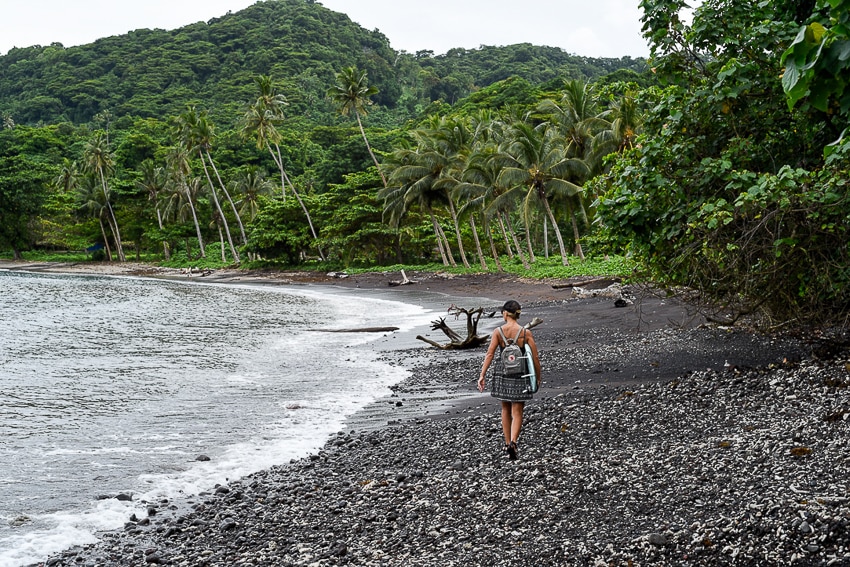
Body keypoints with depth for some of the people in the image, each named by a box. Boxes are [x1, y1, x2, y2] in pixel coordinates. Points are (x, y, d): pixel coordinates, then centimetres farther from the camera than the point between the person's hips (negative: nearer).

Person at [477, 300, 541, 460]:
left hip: (502, 372, 2)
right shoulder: (526, 333, -7)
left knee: (505, 410, 20)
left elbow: (489, 354, -11)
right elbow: (535, 358, -5)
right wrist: (538, 377, 8)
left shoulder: (498, 331, -6)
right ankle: (513, 442, -16)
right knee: (517, 412, 5)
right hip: (520, 374, -1)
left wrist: (482, 375, -9)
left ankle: (508, 444, 26)